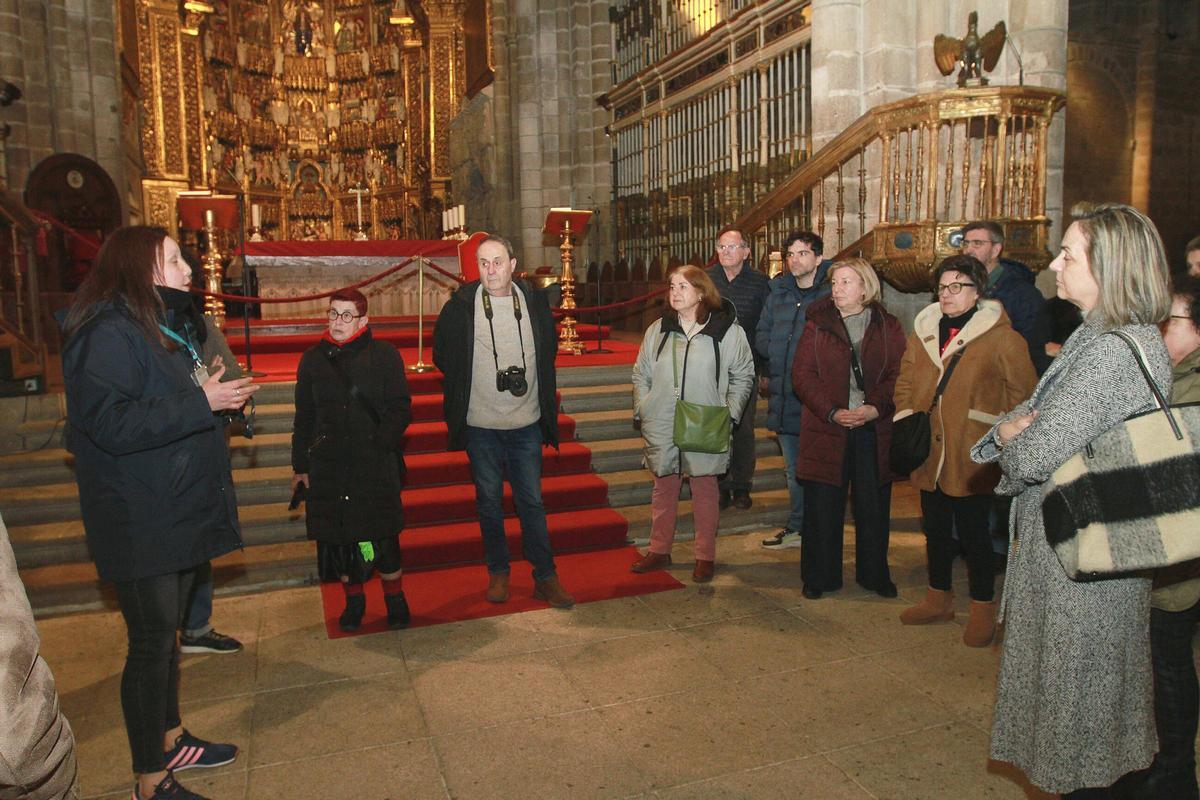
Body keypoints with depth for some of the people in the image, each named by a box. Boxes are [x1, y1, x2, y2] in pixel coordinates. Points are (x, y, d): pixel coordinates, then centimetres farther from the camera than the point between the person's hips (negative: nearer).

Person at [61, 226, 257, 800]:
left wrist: (213, 391, 9)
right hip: (139, 522, -10)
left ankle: (170, 741, 36)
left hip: (177, 511, 10)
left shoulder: (153, 327, 14)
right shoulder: (107, 333, -17)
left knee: (166, 631, 20)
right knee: (151, 643, -1)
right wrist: (200, 401, -24)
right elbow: (109, 422, -26)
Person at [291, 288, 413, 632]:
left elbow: (401, 410, -1)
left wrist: (381, 443, -14)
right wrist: (300, 465, 13)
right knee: (337, 536, 7)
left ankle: (395, 599, 19)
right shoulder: (313, 359, 9)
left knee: (382, 536, -1)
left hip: (376, 465, -3)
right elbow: (304, 417, 14)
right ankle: (353, 600, 26)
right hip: (328, 466, 3)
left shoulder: (384, 355, 0)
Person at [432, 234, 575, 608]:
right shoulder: (461, 304, -6)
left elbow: (549, 350, 16)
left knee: (532, 501, 7)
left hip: (527, 423, 1)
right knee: (489, 503, 11)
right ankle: (498, 573, 26)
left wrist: (536, 385, 9)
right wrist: (466, 386, 7)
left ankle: (545, 577, 17)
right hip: (480, 424, -1)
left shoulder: (535, 301, 0)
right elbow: (442, 354, 8)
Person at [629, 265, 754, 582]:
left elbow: (743, 376, 5)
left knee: (704, 490, 6)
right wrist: (642, 411, 3)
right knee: (663, 488, 13)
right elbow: (641, 375, 13)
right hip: (661, 426, 3)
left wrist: (728, 414, -3)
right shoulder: (658, 330, 5)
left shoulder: (726, 330, -4)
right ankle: (659, 550, 26)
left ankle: (705, 556, 19)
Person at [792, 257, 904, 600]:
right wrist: (832, 412, -15)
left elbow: (899, 375, -1)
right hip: (826, 428, 0)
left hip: (875, 429, 1)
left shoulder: (888, 327, 6)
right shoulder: (817, 325, 4)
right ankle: (818, 576, 19)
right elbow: (802, 375, -3)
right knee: (822, 505, 5)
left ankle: (875, 574, 27)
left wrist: (875, 408, -18)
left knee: (874, 507, 10)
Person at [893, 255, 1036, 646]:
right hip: (929, 453, 5)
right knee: (936, 529, 17)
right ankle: (938, 599, 35)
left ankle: (983, 609, 23)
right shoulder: (923, 330, 10)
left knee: (974, 532, 5)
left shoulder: (1000, 336, -6)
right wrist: (906, 418, 2)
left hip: (973, 456, -5)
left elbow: (1023, 390, -6)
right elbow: (906, 380, 17)